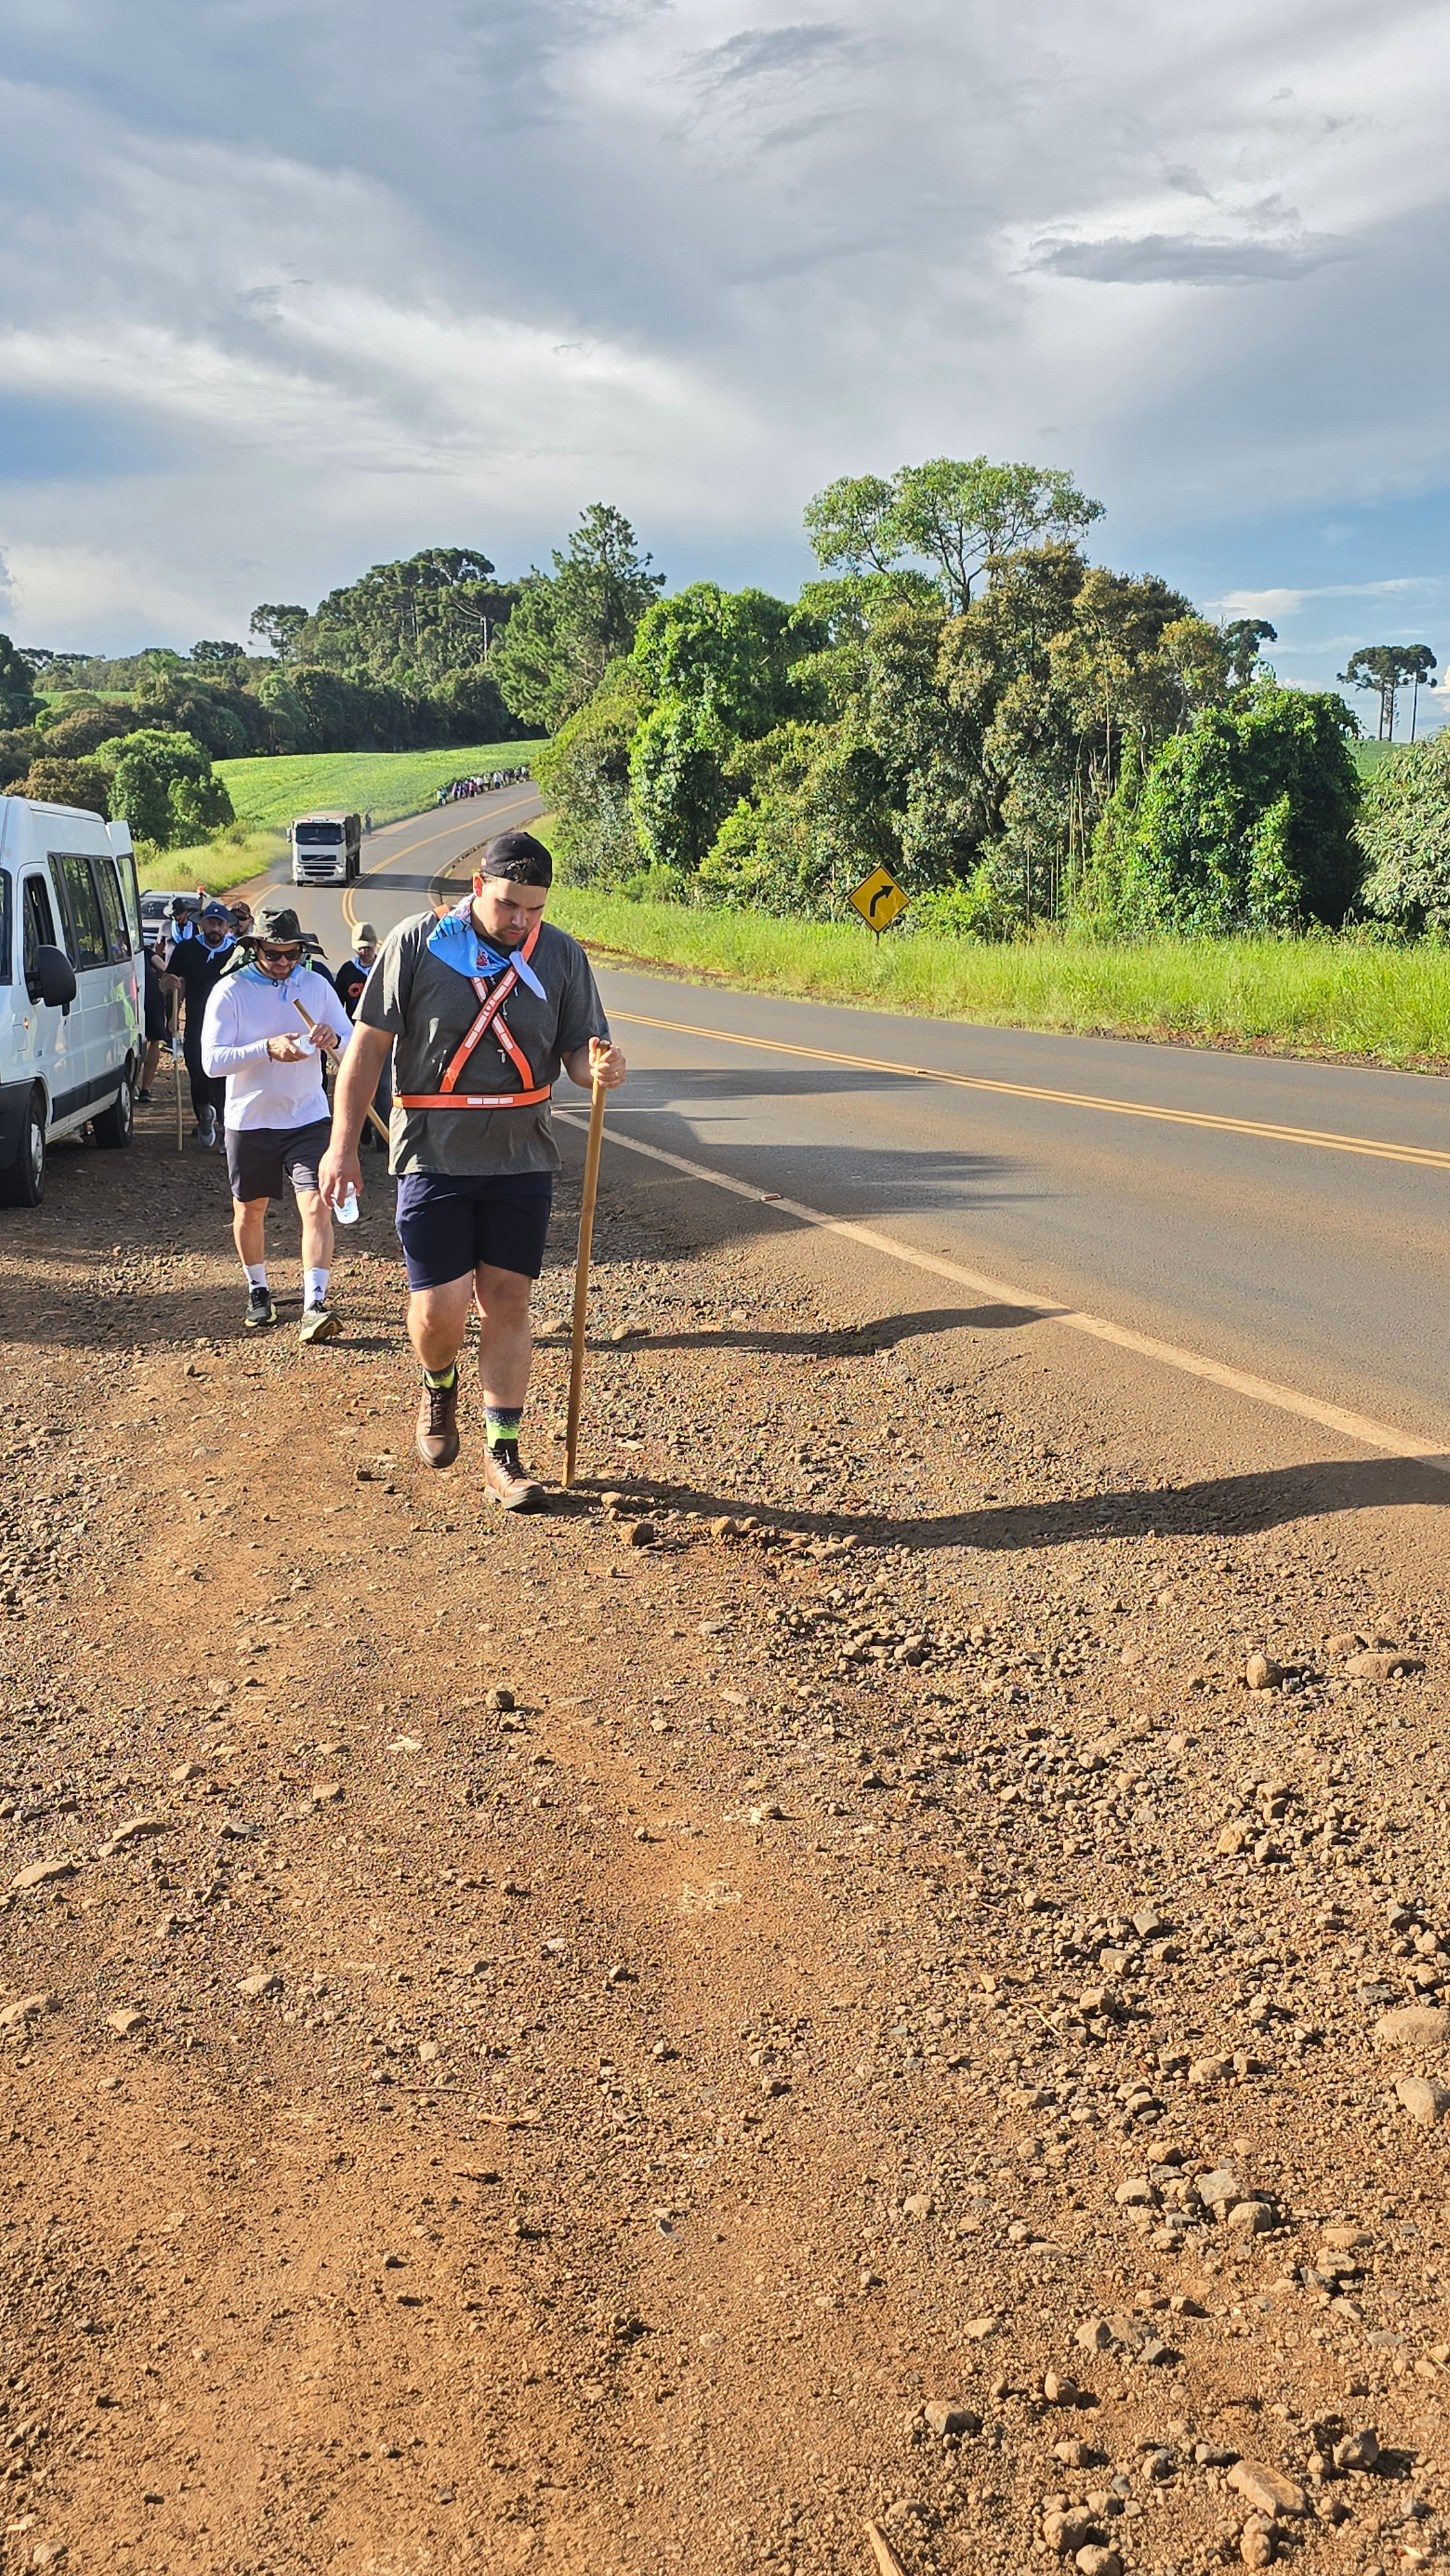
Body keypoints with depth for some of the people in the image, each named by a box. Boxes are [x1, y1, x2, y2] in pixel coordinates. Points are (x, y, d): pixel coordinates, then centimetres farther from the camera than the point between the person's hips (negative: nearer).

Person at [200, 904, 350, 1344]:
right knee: (249, 1210, 12)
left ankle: (314, 1307, -17)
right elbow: (213, 1060, -14)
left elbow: (353, 1044, 6)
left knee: (316, 1205, -14)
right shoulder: (230, 991, -7)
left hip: (308, 1117, 1)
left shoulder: (316, 985, 2)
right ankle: (258, 1292, 33)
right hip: (249, 1121, 0)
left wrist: (333, 1039, -19)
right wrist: (267, 1048, -28)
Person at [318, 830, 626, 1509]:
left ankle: (502, 1455, 14)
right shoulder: (417, 942, -5)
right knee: (440, 1306, -5)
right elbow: (369, 1044, -2)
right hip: (435, 1154, -2)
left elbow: (581, 1050, 7)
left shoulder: (561, 955, 2)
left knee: (507, 1302, 4)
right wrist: (342, 1144, -4)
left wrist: (600, 1066, -19)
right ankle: (439, 1389, 30)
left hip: (521, 1158, 2)